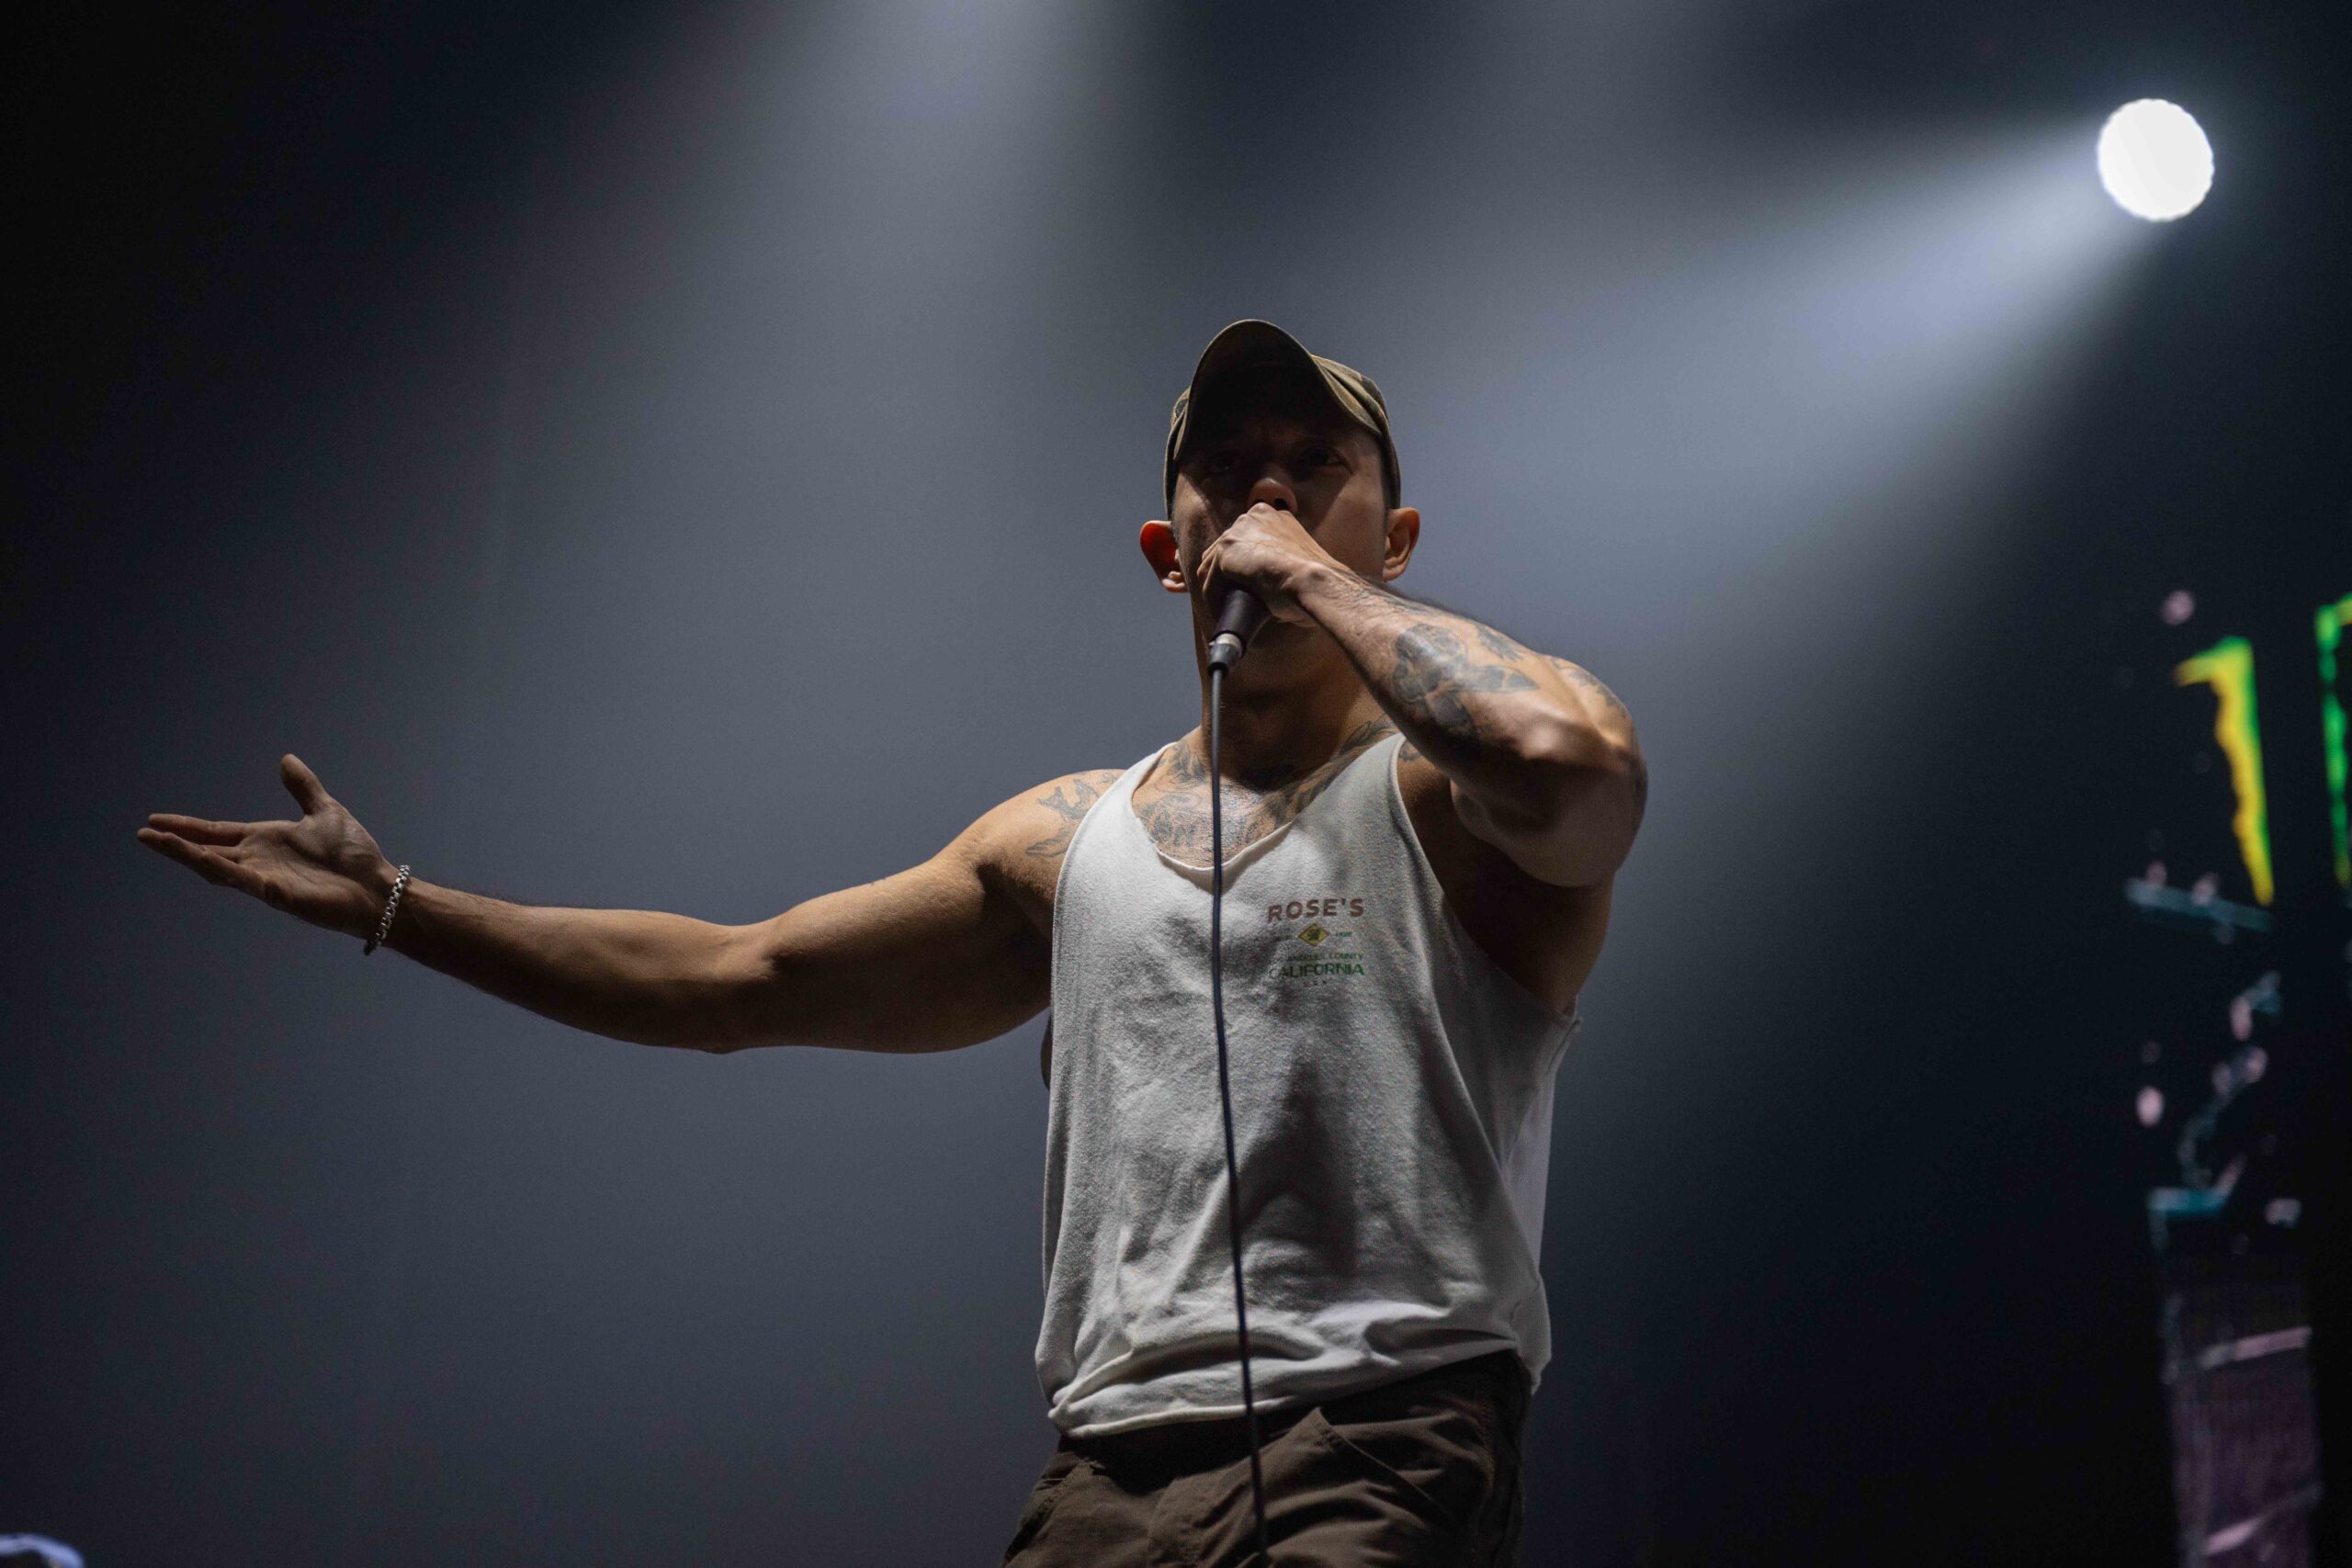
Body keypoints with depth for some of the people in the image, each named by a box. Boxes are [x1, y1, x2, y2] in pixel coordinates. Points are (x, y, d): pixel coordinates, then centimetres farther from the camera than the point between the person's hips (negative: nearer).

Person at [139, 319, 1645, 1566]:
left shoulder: (1449, 790, 4)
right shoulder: (1069, 839, 21)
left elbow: (1573, 767, -22)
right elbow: (738, 976, 26)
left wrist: (1322, 584, -7)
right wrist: (394, 901, 26)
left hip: (1378, 1447, -4)